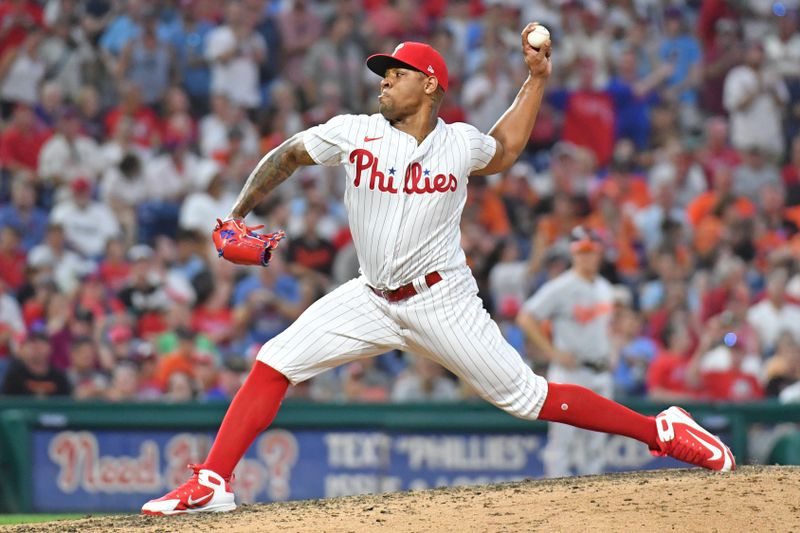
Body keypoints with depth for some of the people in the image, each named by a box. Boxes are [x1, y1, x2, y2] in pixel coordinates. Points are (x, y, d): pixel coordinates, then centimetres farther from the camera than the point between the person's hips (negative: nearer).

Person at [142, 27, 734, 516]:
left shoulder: (460, 142, -3)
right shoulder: (356, 132, -3)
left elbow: (504, 149, 21)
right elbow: (288, 155, 11)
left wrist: (537, 77, 13)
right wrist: (237, 216, 1)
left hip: (443, 302, -2)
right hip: (373, 299, 2)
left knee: (529, 398, -6)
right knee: (274, 363, -12)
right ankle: (212, 483, -9)